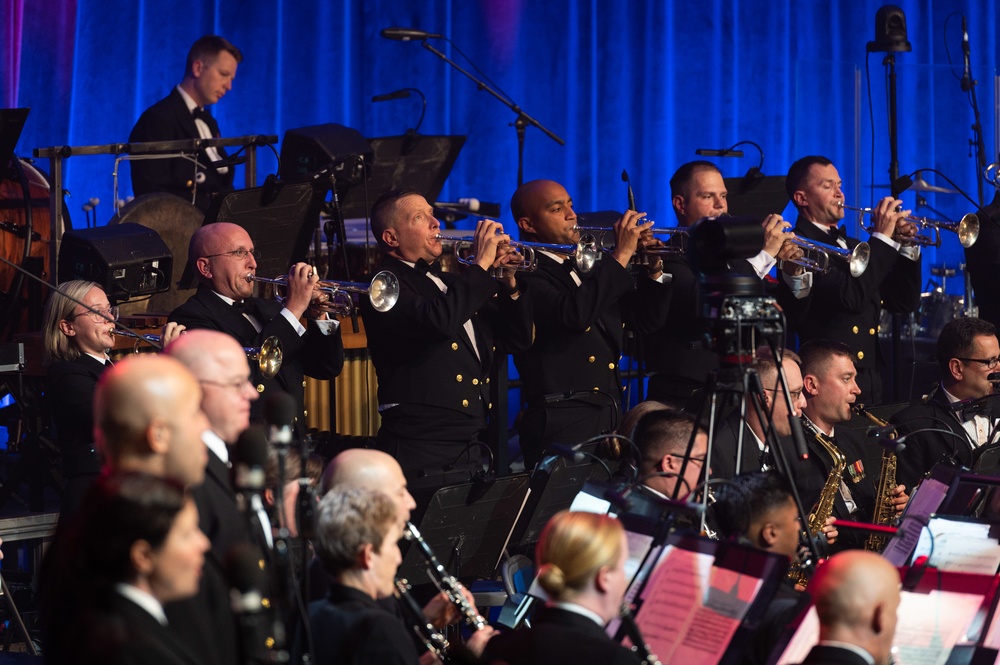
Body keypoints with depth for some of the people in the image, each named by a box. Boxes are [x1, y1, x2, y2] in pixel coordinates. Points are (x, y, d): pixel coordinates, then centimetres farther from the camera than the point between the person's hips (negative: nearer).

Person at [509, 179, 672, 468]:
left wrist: (653, 270, 2)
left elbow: (646, 319, 20)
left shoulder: (590, 269, 19)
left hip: (611, 420, 8)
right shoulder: (525, 274, -9)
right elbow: (574, 314, -25)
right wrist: (621, 255, -19)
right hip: (562, 425, -8)